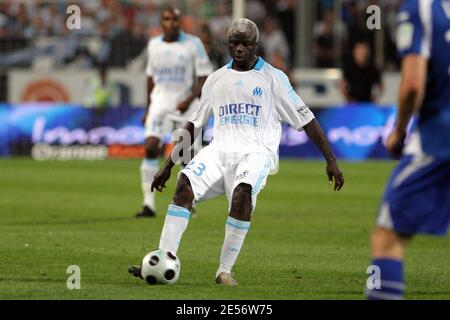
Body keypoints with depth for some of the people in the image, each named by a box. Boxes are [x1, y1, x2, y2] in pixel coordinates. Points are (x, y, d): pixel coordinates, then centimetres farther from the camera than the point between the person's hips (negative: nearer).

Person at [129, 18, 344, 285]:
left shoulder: (273, 78, 6)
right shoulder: (216, 80, 18)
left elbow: (305, 118, 5)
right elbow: (194, 124, 27)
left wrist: (331, 160, -1)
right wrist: (169, 165, 26)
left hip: (256, 151, -4)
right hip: (220, 150, 4)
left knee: (243, 192, -35)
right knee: (185, 184, -25)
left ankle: (225, 270, -26)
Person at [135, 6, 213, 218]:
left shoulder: (193, 44, -6)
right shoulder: (153, 45, 6)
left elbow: (204, 77, -6)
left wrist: (189, 100, -19)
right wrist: (148, 108, 18)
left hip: (184, 106, -2)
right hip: (159, 103, 2)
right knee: (150, 148, -14)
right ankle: (149, 204, -12)